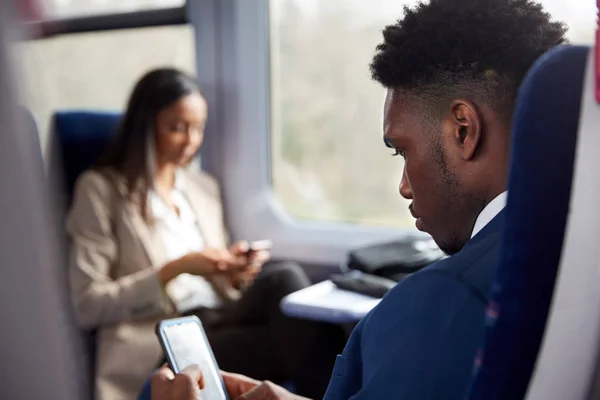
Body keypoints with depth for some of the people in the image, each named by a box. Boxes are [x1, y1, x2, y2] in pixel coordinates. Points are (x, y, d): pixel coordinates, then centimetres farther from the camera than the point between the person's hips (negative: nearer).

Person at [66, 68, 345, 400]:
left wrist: (236, 275, -2)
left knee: (284, 277, -28)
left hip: (218, 322, 6)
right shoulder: (101, 188, 2)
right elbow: (88, 305, -5)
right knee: (290, 322, -32)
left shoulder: (204, 187, 20)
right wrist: (175, 269, -14)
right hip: (159, 344, -6)